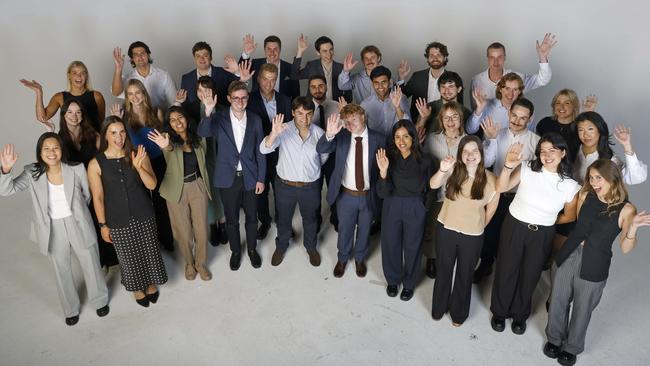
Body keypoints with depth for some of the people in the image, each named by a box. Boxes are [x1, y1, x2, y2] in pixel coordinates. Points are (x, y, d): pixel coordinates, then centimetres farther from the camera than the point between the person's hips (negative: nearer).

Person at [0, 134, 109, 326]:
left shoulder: (76, 169, -16)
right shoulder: (32, 173, -12)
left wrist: (76, 212, 9)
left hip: (78, 225, -1)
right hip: (53, 230, 1)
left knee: (91, 265, 16)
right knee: (62, 271, 19)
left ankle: (100, 301, 42)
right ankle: (71, 309, 41)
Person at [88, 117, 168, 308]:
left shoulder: (138, 154, -7)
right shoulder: (96, 164, -11)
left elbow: (152, 185, -11)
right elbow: (98, 197, -5)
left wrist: (139, 167, -27)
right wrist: (103, 225, -3)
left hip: (144, 215, 1)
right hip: (118, 220, -1)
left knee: (149, 251, 15)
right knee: (129, 256, 15)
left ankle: (151, 283, 42)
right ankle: (137, 287, 40)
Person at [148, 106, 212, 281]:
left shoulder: (198, 138, -3)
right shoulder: (168, 138, -12)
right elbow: (169, 148, -37)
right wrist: (166, 146, -59)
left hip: (198, 187, 2)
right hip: (177, 190, -2)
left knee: (201, 229, 7)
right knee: (183, 231, 10)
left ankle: (201, 263, 30)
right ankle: (189, 263, 34)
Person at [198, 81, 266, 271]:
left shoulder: (255, 120, -3)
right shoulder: (219, 118, -9)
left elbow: (260, 152, 1)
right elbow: (203, 133, -29)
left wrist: (261, 179, 0)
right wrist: (208, 111, -47)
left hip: (249, 177, 1)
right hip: (228, 177, -1)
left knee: (251, 217, 16)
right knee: (231, 219, 15)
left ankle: (252, 249, 39)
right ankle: (235, 251, 37)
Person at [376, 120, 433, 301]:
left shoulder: (424, 161, -16)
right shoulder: (389, 158, -14)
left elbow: (428, 189, -1)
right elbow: (383, 193, -18)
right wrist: (383, 171, -33)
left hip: (415, 209, -1)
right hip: (391, 207, 1)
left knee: (412, 247, 18)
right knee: (390, 245, 18)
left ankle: (409, 283, 44)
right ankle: (392, 280, 45)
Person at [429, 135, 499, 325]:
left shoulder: (490, 180, -14)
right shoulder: (454, 171, -12)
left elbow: (491, 209, 1)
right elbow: (433, 184, -30)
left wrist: (478, 227, 10)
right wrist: (442, 170, -49)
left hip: (472, 236, -1)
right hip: (445, 230, 1)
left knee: (464, 275, 19)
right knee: (443, 271, 20)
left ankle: (458, 312, 43)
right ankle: (438, 308, 43)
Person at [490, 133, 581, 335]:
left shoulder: (571, 185, -10)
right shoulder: (527, 169, -14)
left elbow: (569, 216, 4)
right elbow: (501, 188, -23)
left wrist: (546, 222, 6)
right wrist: (508, 166, -37)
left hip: (542, 235, 1)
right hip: (514, 227, -1)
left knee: (529, 276, 18)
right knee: (505, 271, 13)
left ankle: (520, 315, 43)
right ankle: (499, 312, 38)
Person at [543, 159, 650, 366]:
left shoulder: (626, 209, -13)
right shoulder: (585, 196, -3)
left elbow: (625, 249, -13)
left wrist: (633, 228, -27)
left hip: (595, 265, -3)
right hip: (569, 256, 3)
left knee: (582, 309, 14)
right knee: (558, 301, 16)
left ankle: (572, 347, 38)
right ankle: (554, 338, 41)